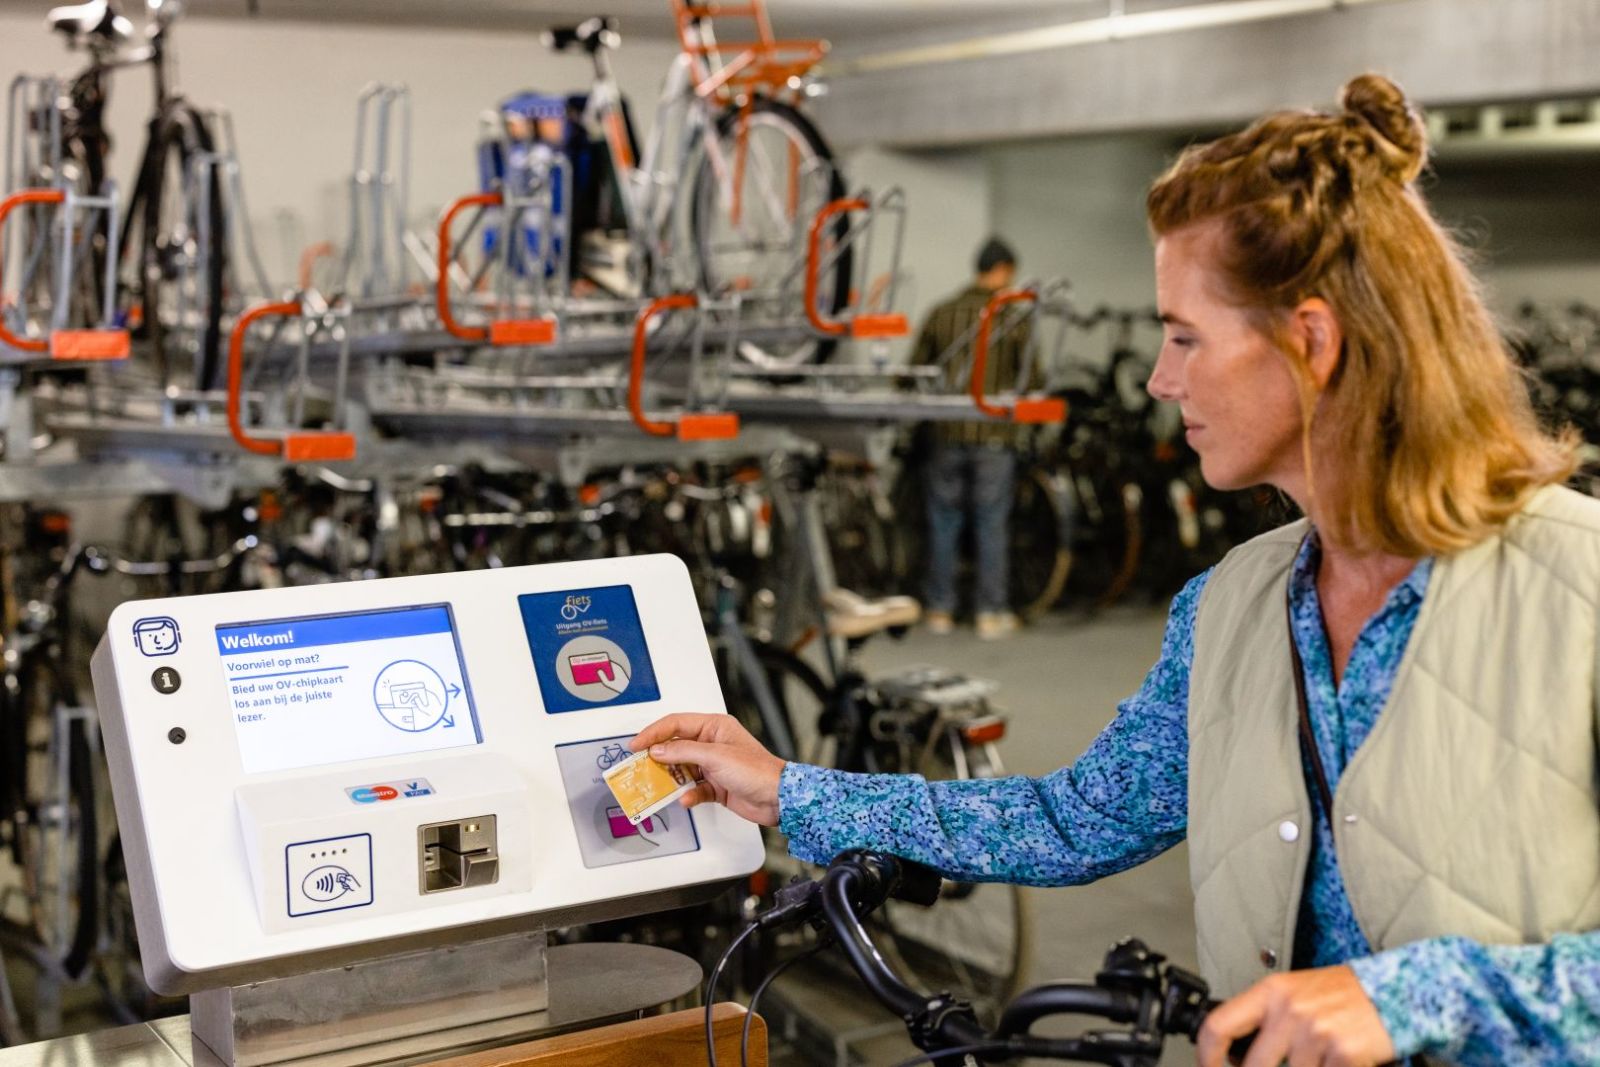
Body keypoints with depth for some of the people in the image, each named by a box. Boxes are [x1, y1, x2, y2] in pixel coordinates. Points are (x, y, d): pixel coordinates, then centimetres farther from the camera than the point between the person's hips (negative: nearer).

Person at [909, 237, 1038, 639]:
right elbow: (1031, 377, -6)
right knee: (993, 526, 5)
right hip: (994, 435, -3)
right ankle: (992, 613, 8)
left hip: (947, 434, 3)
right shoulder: (1013, 318, -6)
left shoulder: (941, 315, 2)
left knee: (943, 523, 11)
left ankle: (939, 609, 15)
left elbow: (915, 372, 5)